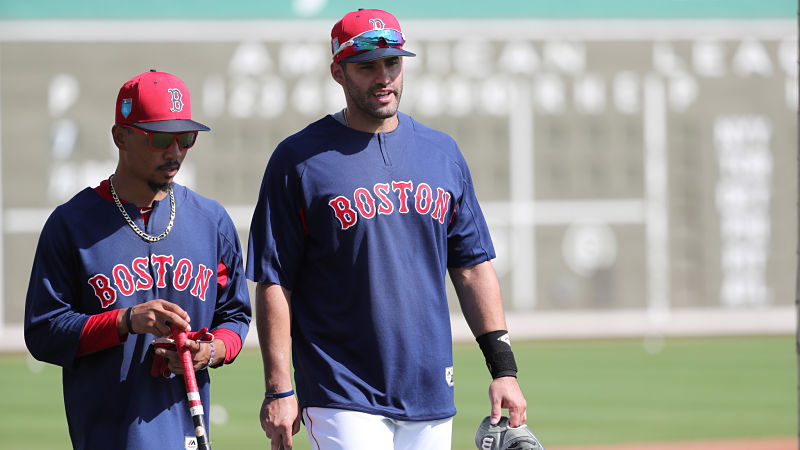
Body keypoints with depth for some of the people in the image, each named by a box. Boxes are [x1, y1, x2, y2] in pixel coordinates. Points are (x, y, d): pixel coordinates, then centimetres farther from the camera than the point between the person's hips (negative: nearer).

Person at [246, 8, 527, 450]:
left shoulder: (442, 152, 11)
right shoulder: (298, 158, -3)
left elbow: (472, 267, 13)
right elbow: (273, 283, -5)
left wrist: (503, 368, 6)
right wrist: (278, 390, -11)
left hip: (431, 395, 5)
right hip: (343, 398, -5)